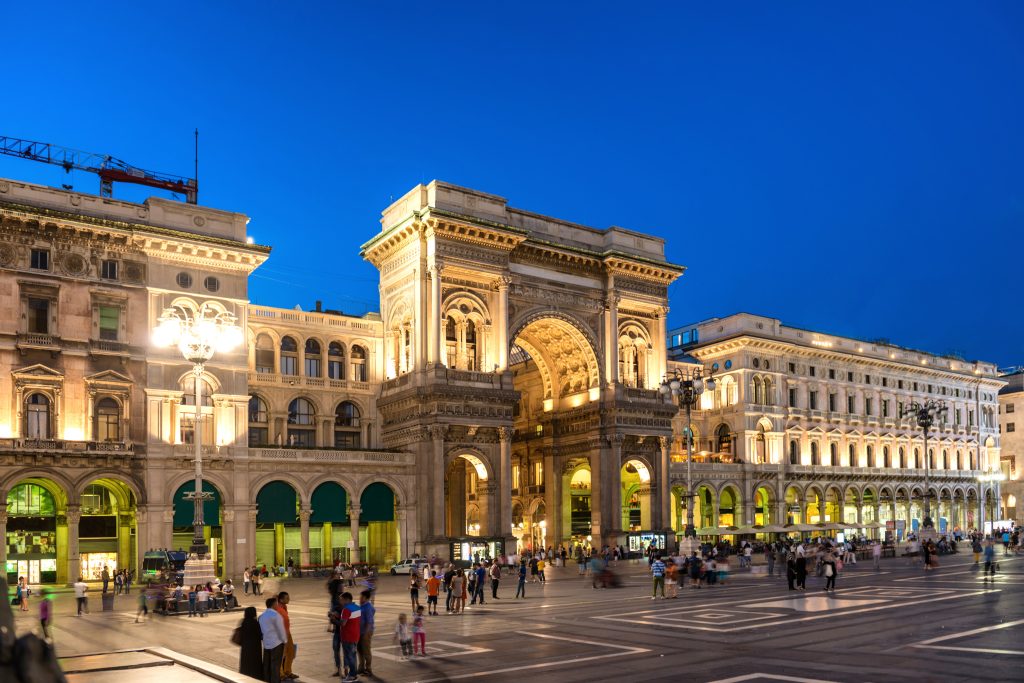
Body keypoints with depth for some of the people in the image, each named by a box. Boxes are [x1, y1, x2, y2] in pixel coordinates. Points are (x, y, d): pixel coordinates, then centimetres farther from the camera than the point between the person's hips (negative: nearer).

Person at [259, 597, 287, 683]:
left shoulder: (262, 616, 10)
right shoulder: (275, 615, -15)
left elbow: (261, 630, 13)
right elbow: (281, 630, -13)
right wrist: (285, 640, -1)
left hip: (266, 643, 7)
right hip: (276, 643, -7)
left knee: (266, 665, 11)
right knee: (275, 665, -1)